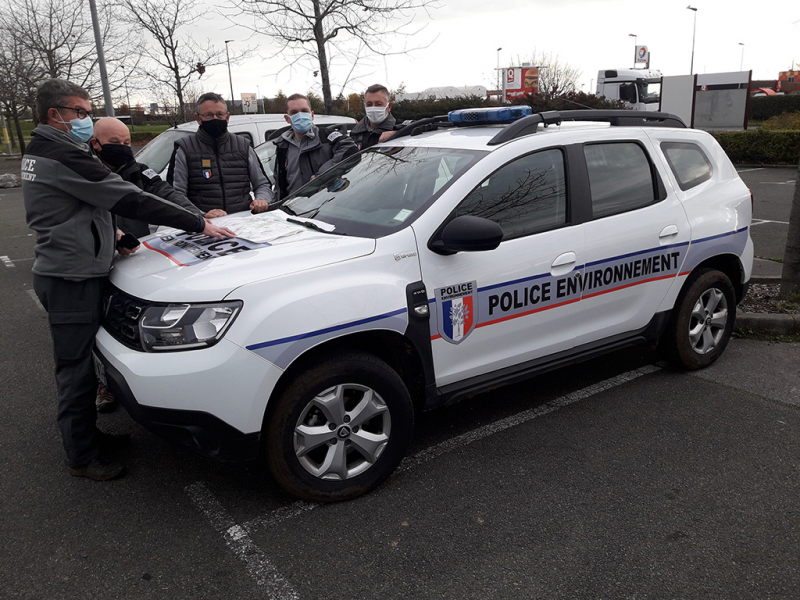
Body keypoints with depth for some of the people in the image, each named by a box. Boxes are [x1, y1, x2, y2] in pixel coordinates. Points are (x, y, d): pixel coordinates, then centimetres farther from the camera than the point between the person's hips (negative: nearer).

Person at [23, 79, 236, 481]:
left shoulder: (38, 153, 14)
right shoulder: (64, 157, -20)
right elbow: (131, 200, -24)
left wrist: (107, 233, 22)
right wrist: (199, 224, -22)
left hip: (61, 271, 11)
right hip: (71, 278, -11)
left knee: (76, 363, 19)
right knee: (76, 368, 0)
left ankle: (87, 437, 34)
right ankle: (82, 458, 13)